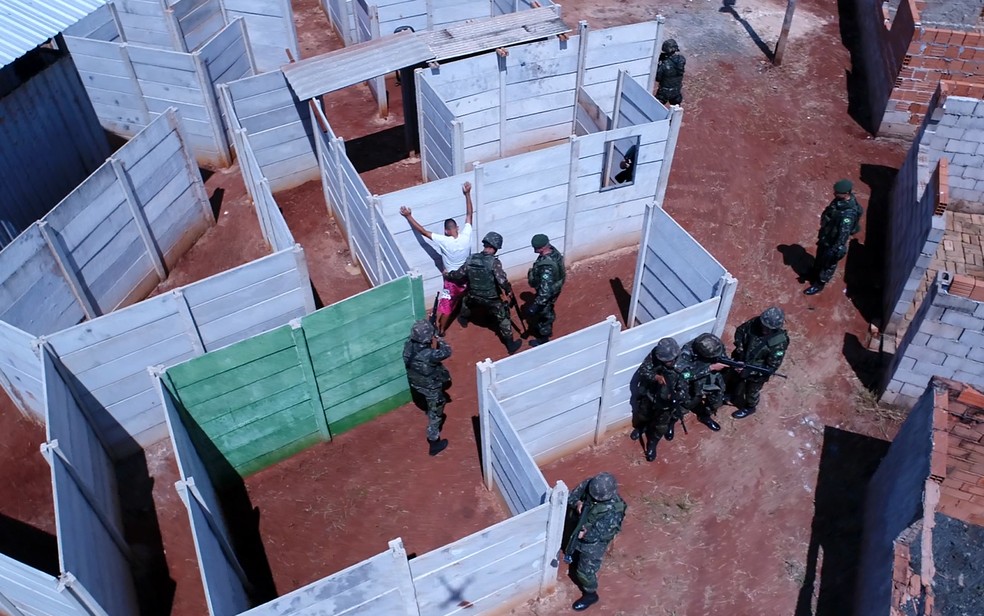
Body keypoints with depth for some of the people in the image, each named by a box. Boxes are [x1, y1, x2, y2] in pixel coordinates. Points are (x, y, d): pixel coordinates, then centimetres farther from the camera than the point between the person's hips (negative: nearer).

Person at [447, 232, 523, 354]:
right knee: (503, 319, 12)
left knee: (467, 298, 39)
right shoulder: (494, 262, -25)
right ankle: (511, 345, 18)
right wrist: (509, 291, -13)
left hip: (474, 296, 5)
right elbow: (502, 281, -32)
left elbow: (459, 274, 0)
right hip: (491, 300, -5)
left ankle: (463, 319, 63)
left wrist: (449, 274, 21)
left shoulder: (471, 259, -11)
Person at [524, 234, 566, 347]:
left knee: (543, 313, 16)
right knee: (547, 310, 31)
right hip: (554, 287, 9)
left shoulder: (546, 266, -42)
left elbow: (545, 289, -40)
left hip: (549, 292, -9)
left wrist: (536, 305, -36)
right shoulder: (552, 250, -14)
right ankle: (548, 330, 56)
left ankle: (544, 339, 38)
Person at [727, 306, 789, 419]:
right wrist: (739, 346, -22)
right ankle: (730, 394, 63)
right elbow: (740, 330, -5)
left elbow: (772, 367, -28)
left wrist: (749, 372, -31)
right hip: (739, 361, 4)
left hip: (757, 373, -4)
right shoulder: (756, 322, -24)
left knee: (752, 392, 25)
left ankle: (749, 408, 55)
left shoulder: (779, 343, -35)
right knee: (733, 378, 32)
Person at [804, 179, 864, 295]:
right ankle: (815, 274, 55)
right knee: (820, 256, 30)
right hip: (826, 235, 8)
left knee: (828, 263, 15)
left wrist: (837, 249, -23)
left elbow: (844, 234, -31)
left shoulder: (848, 213, -39)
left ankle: (819, 284, 35)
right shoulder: (840, 199, -11)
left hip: (833, 241, -8)